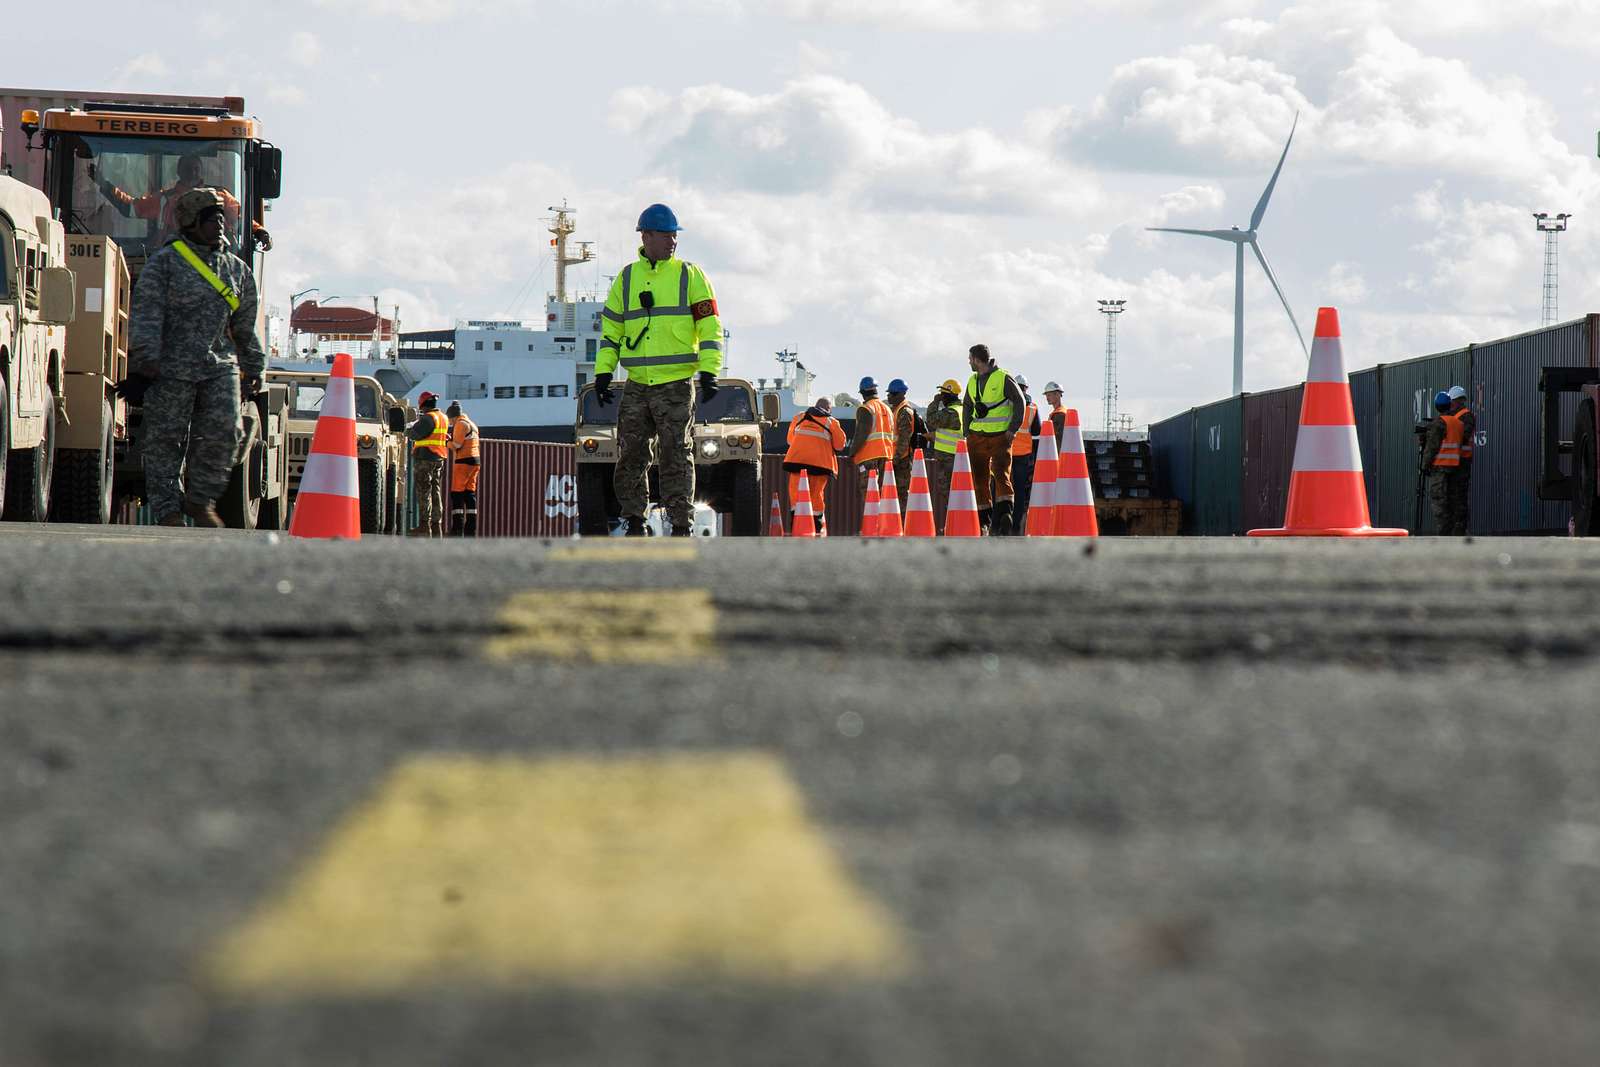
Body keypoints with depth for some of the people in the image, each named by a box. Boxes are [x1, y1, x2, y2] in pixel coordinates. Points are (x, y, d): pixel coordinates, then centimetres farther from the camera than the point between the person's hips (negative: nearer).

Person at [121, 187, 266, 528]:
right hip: (171, 367, -4)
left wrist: (253, 369, 24)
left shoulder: (237, 269, 15)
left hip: (220, 366, 4)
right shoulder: (165, 261, 0)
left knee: (224, 431, -10)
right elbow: (145, 312, -9)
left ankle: (200, 500, 6)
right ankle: (168, 511, 7)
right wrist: (145, 359, -19)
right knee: (166, 439, -1)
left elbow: (245, 327, 23)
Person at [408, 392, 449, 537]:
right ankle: (436, 525, 10)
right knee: (436, 493, 10)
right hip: (439, 459, 8)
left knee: (423, 492, -6)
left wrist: (407, 432, 6)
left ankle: (424, 525, -10)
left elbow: (414, 434, -18)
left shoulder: (428, 418, -14)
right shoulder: (444, 418, 13)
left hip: (425, 459, -8)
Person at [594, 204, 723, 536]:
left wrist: (709, 371, -8)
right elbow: (610, 329, 16)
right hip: (636, 386, 3)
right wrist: (603, 372, 8)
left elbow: (709, 326, 1)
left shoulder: (690, 276, 4)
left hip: (676, 384, -3)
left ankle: (682, 526, -3)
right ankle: (634, 524, 14)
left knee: (676, 457, -6)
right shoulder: (626, 279, 12)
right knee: (631, 457, 5)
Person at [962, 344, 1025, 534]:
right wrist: (967, 431, 11)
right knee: (979, 479, 5)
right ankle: (984, 522, 10)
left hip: (1000, 437, -6)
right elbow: (967, 406, 22)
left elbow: (1019, 402, -5)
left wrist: (1013, 429, -10)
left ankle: (1005, 515, -26)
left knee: (1001, 476, -16)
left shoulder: (1003, 379, -6)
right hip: (977, 438, 6)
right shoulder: (973, 381, 13)